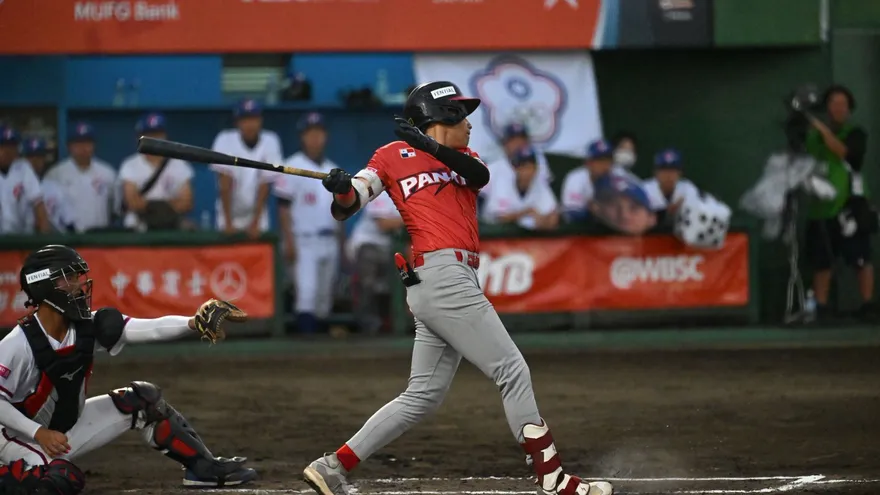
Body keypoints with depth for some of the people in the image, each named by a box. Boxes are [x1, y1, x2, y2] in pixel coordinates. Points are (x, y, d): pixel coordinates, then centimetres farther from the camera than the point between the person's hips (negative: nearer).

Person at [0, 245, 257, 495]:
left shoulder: (87, 326, -11)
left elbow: (151, 329, -19)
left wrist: (193, 323, -35)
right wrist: (40, 433, -32)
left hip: (70, 426, 7)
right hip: (22, 438, -7)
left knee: (142, 400, 0)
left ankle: (203, 466, 7)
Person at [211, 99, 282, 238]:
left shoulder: (270, 142, -11)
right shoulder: (225, 141, -14)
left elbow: (265, 185, -11)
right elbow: (225, 183, -16)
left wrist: (255, 223, -15)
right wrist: (228, 223, -19)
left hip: (257, 216, 1)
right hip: (230, 215, -1)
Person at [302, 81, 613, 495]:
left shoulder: (462, 159, 22)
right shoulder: (394, 155, 6)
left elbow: (480, 175, -2)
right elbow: (346, 208, -1)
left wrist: (430, 146, -14)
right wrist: (342, 190, -23)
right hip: (443, 277, -8)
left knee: (423, 396, 6)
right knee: (512, 371, -9)